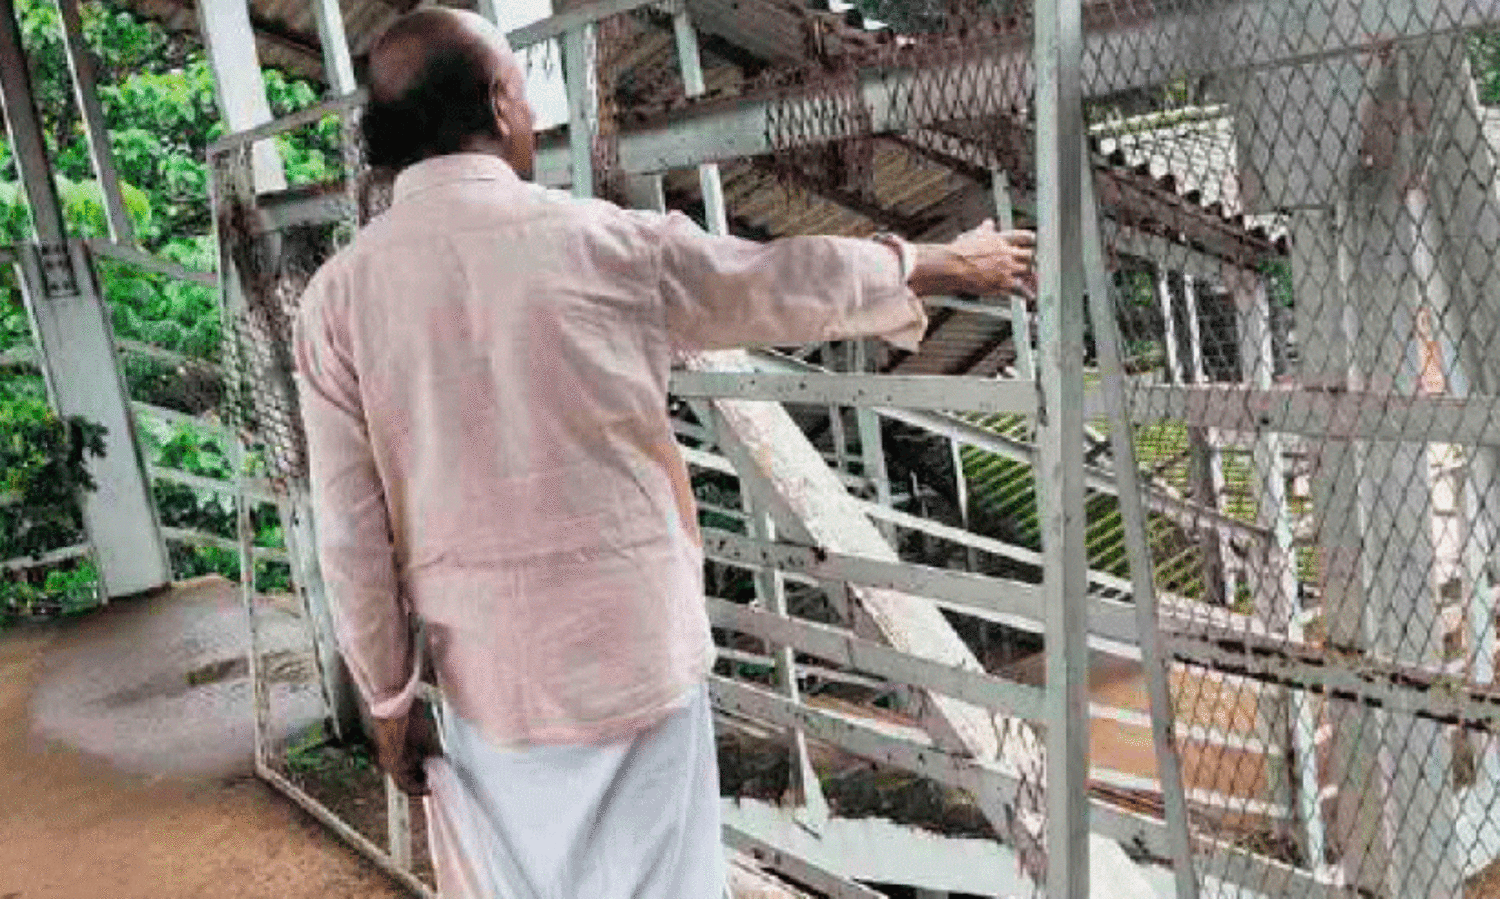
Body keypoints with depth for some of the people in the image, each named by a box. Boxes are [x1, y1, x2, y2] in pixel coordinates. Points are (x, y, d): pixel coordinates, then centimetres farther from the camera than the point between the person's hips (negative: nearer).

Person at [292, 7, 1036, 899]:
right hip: (633, 652, -2)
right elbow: (792, 280, 6)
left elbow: (351, 533, -3)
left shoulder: (339, 295, -4)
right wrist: (944, 262, 23)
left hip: (484, 676, 2)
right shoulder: (609, 242, -8)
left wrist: (389, 697, 9)